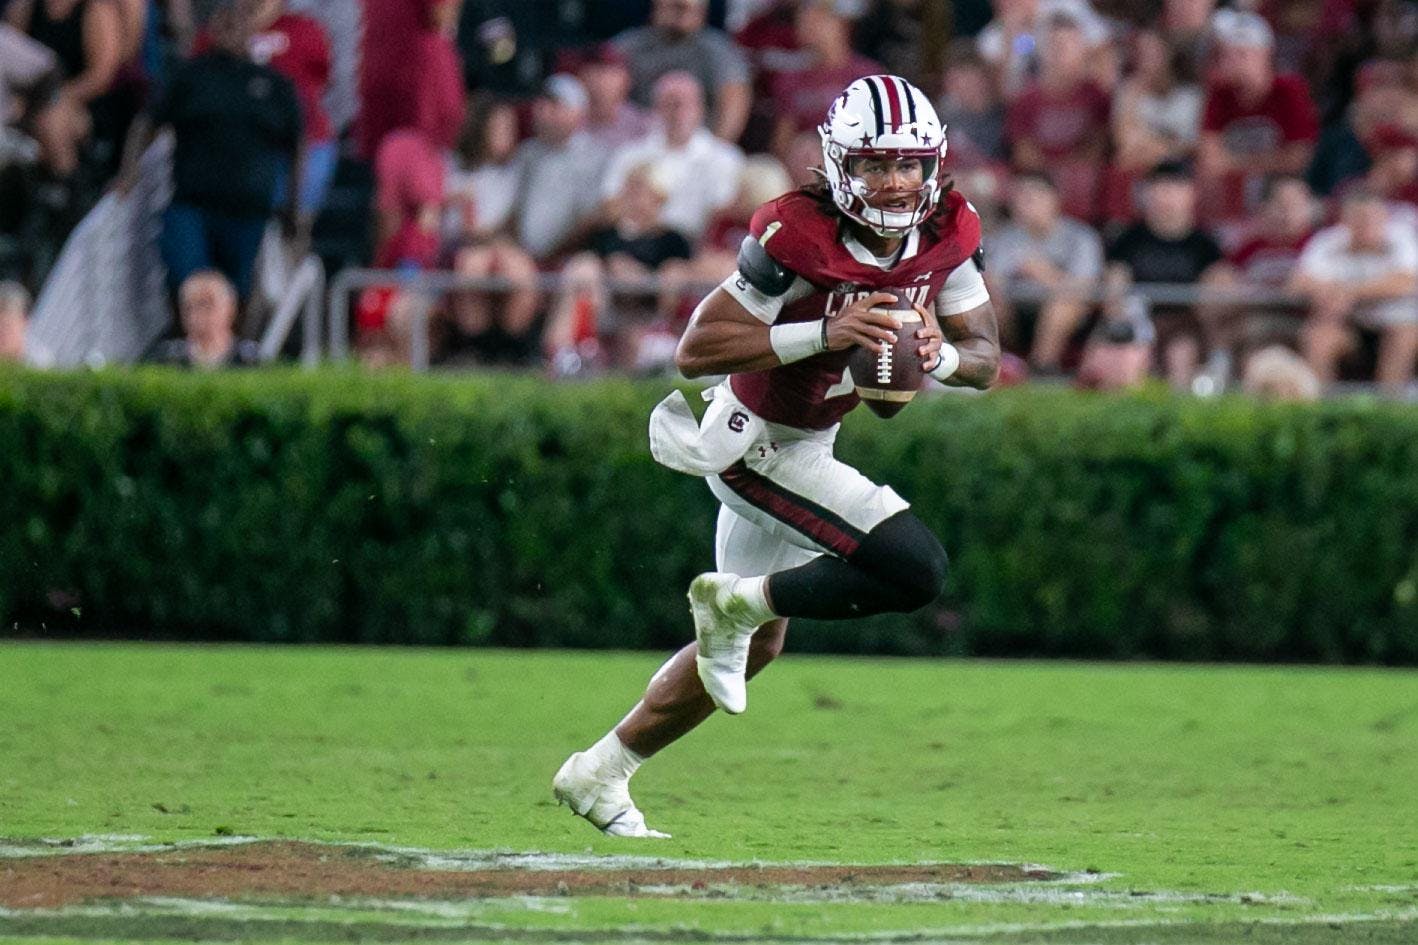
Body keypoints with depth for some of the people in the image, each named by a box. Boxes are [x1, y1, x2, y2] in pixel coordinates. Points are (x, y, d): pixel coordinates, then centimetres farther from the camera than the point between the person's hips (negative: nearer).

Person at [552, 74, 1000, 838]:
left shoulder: (945, 236, -9)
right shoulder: (798, 237, -28)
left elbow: (985, 358, -2)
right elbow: (694, 350, -28)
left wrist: (943, 355, -26)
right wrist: (824, 334, -37)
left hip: (803, 444, 8)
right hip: (756, 447, -8)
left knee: (752, 645, 20)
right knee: (915, 570, -22)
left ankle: (598, 775, 34)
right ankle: (737, 600, -3)